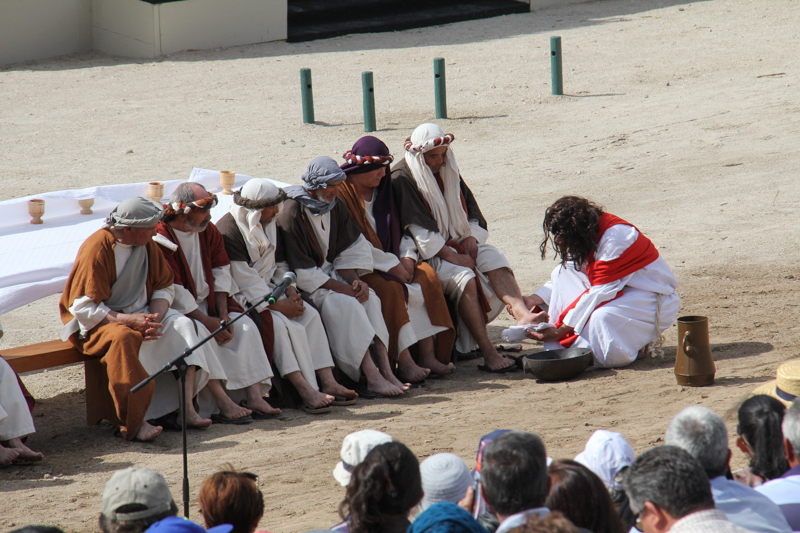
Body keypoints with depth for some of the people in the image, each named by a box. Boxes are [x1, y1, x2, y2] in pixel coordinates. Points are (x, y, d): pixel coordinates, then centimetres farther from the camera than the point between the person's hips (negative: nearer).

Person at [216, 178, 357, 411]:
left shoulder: (269, 225, 11)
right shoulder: (227, 231, -17)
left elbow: (280, 265, 18)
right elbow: (243, 280, -21)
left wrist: (291, 292, -2)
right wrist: (278, 304, -22)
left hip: (268, 290, 8)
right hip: (239, 299, -8)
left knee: (310, 315, -13)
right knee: (279, 324, -30)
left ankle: (328, 382, -19)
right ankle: (307, 391, -34)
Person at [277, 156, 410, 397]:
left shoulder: (335, 208, 7)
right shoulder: (292, 214, -17)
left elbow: (350, 252, 9)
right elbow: (302, 273, -19)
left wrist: (356, 281, -12)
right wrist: (343, 288, -21)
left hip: (329, 274, 7)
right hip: (302, 286, -7)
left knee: (369, 297, -19)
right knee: (346, 304, -29)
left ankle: (385, 370, -26)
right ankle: (372, 378, -32)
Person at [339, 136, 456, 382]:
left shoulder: (381, 190, 15)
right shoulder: (342, 193, -11)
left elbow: (399, 232, 17)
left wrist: (407, 258, -5)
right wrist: (392, 265, -20)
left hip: (391, 262, 7)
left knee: (426, 276, -17)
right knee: (391, 287, -33)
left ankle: (429, 355, -23)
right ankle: (403, 362, -35)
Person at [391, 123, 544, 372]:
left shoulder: (447, 171, 14)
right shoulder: (402, 179, -10)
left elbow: (471, 210, 18)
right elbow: (420, 231, -16)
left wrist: (471, 237, -4)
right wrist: (453, 257, -20)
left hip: (456, 243, 7)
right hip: (423, 253, -7)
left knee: (494, 259, -20)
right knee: (463, 278, -31)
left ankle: (522, 314, -41)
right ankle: (488, 353, -36)